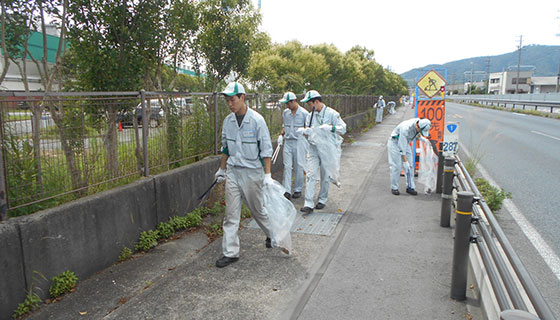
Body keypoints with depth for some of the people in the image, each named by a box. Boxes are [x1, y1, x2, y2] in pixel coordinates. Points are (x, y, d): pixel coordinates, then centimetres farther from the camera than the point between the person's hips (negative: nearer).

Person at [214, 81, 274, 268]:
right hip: (232, 172, 5)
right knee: (231, 214, 4)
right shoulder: (228, 121, 4)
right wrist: (222, 169, 20)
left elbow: (266, 149, -10)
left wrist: (267, 175, -13)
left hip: (252, 172, -4)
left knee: (257, 209, 11)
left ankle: (272, 234, 39)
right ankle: (230, 253, 14)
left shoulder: (257, 120, -12)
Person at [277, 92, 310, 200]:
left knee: (299, 167, 4)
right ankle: (287, 191, -1)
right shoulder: (285, 113, 8)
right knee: (287, 166, -1)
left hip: (299, 143, -4)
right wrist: (281, 135, 7)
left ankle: (298, 190, 18)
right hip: (287, 142, 4)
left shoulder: (304, 113, -6)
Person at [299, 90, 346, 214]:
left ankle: (322, 199, 27)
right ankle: (308, 204, -6)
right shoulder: (310, 116, 10)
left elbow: (343, 128, -9)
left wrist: (331, 128, -25)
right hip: (313, 148, 4)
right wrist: (306, 132, -6)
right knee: (310, 175, -6)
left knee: (325, 176, 8)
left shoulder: (332, 113, -7)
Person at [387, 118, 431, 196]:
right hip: (395, 143, -7)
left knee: (410, 166, 1)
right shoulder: (405, 128, -36)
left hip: (405, 143, 7)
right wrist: (405, 161, -30)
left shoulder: (420, 122, -15)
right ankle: (394, 188, 3)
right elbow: (402, 146, -32)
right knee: (396, 166, -9)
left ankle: (410, 187, 7)